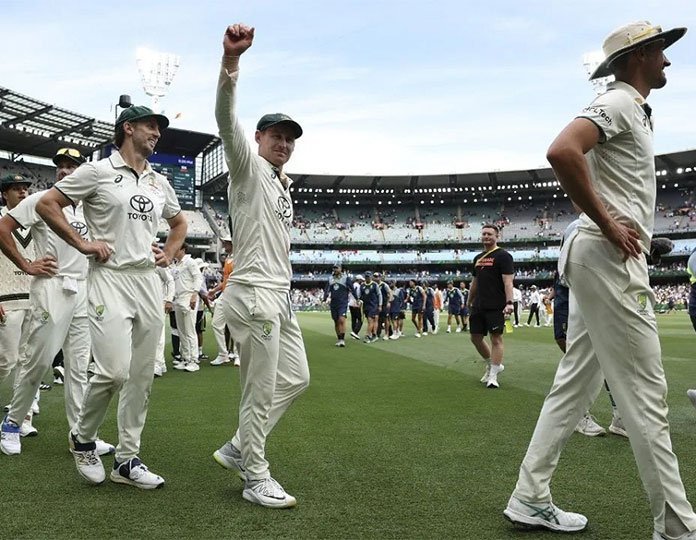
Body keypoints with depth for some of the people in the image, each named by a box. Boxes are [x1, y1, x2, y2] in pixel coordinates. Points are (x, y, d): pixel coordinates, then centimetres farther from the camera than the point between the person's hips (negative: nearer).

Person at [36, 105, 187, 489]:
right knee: (114, 370, -16)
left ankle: (127, 460, 16)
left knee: (142, 376, 5)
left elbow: (179, 222, 32)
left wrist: (169, 253, 15)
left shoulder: (159, 183, 17)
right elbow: (46, 204, -2)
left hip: (149, 281, 6)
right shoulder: (98, 171, -1)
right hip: (110, 278, -6)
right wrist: (83, 244, -7)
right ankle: (83, 437, 13)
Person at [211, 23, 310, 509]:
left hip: (280, 296, 9)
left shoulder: (285, 185, 21)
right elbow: (227, 119, -23)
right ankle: (256, 478, 12)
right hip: (253, 295, -9)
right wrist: (231, 60, -39)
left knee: (296, 379, 14)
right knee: (261, 392, -3)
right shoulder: (248, 167, -4)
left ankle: (238, 449, 24)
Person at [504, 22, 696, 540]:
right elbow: (562, 152, -27)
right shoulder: (618, 102, -7)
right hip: (610, 259, -10)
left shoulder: (633, 110, 24)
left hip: (604, 261, 10)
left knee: (575, 385, 10)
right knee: (646, 394, -5)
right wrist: (608, 225, -21)